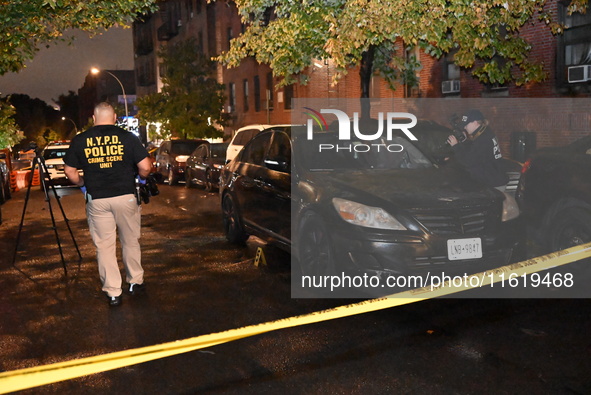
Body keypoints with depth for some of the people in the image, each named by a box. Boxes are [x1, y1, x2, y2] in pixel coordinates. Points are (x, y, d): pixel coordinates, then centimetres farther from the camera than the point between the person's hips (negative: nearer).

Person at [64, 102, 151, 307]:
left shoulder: (79, 141, 2)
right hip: (126, 197, 0)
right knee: (130, 242, 16)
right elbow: (145, 167, -7)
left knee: (104, 246, 7)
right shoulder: (127, 137, -3)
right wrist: (141, 178, 13)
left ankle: (113, 293, 10)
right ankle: (136, 282, 26)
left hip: (97, 200, 1)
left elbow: (69, 171, 6)